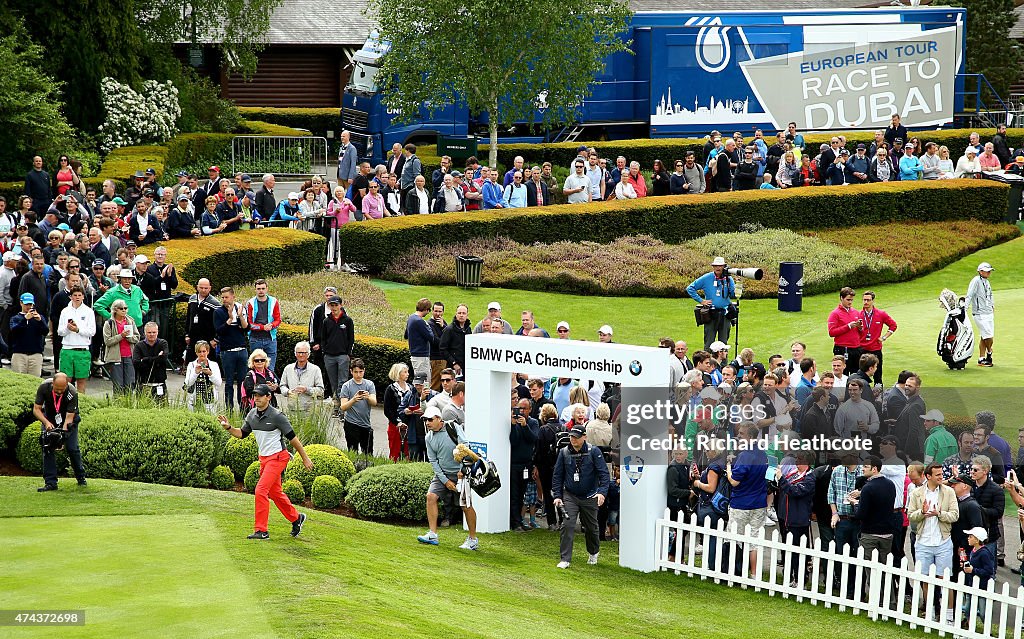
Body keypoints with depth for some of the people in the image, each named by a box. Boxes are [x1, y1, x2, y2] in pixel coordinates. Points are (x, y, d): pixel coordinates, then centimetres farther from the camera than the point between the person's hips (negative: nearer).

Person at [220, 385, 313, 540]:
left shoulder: (276, 416, -17)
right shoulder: (252, 415, 3)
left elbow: (292, 437, -12)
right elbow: (242, 434, 14)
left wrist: (305, 458, -8)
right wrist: (228, 427, -5)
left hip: (277, 457, -8)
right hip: (264, 458, 8)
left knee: (261, 490, -16)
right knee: (275, 492, 17)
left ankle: (261, 530, -12)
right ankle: (296, 518, 37)